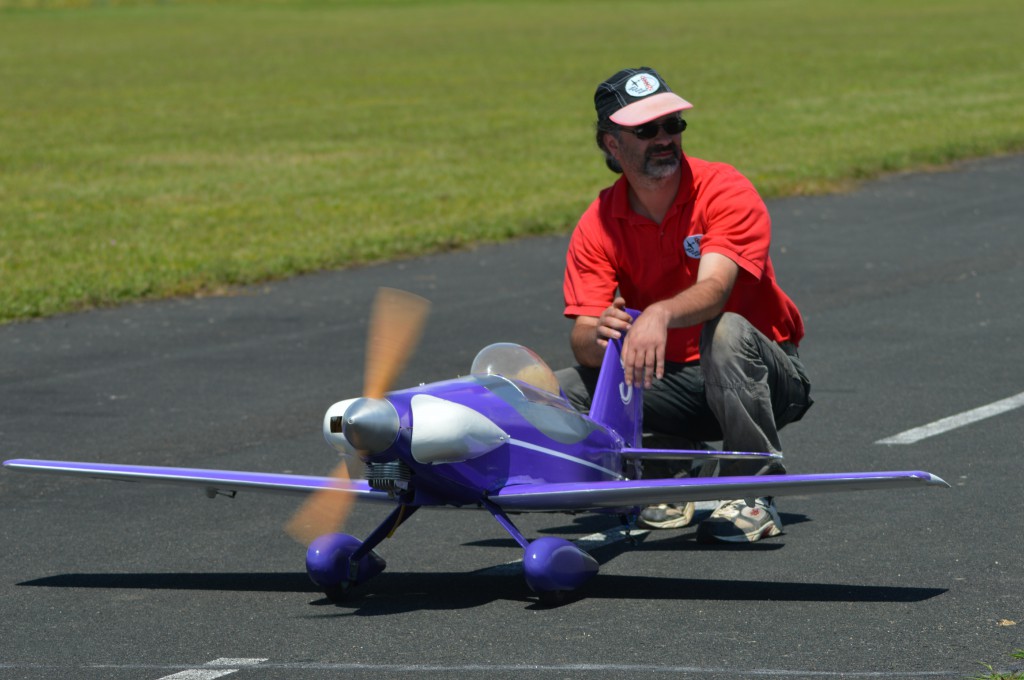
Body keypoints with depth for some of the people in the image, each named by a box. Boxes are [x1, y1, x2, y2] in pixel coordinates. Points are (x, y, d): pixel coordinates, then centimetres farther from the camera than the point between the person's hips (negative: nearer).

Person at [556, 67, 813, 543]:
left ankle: (754, 497, -27)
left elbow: (713, 290, -32)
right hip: (670, 387, 4)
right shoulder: (598, 226, -4)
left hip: (762, 374, -3)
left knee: (728, 331, -38)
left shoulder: (725, 191, -15)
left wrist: (659, 315, -54)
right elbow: (583, 341, -13)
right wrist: (599, 335, -39)